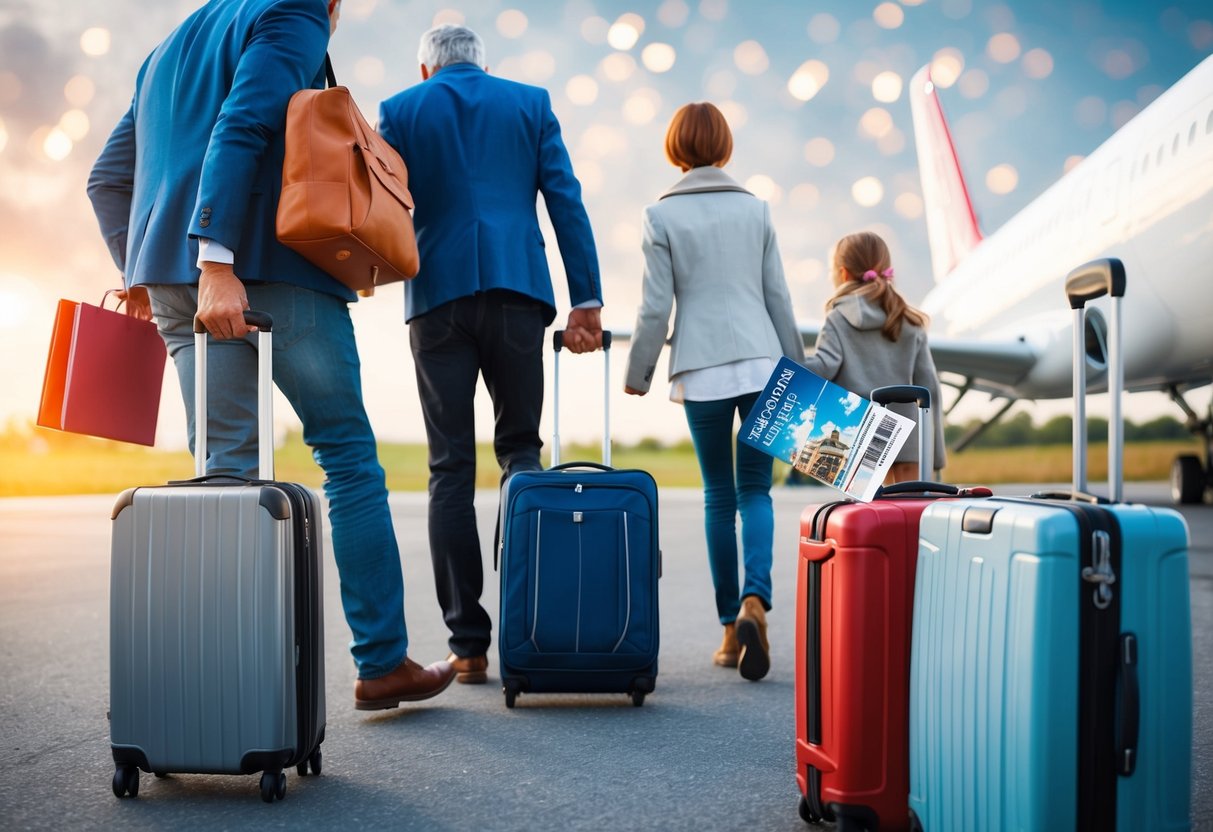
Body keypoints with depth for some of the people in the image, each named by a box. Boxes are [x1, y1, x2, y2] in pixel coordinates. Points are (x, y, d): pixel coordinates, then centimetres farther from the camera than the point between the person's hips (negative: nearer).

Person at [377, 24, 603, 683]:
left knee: (451, 469, 1)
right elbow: (566, 201, 5)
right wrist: (587, 300, 2)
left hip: (439, 296, -1)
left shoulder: (401, 110, 11)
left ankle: (469, 644, 0)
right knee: (519, 448, 11)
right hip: (518, 290, 1)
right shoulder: (530, 102, 14)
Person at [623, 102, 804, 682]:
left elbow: (655, 307, -3)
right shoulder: (755, 208, 8)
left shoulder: (662, 215, 0)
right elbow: (778, 296, 10)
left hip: (700, 369, -1)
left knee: (719, 497, 8)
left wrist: (637, 373, 8)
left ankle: (731, 629, 11)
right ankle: (754, 600, -17)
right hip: (761, 360, 2)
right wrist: (796, 367, 18)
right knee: (755, 490, 7)